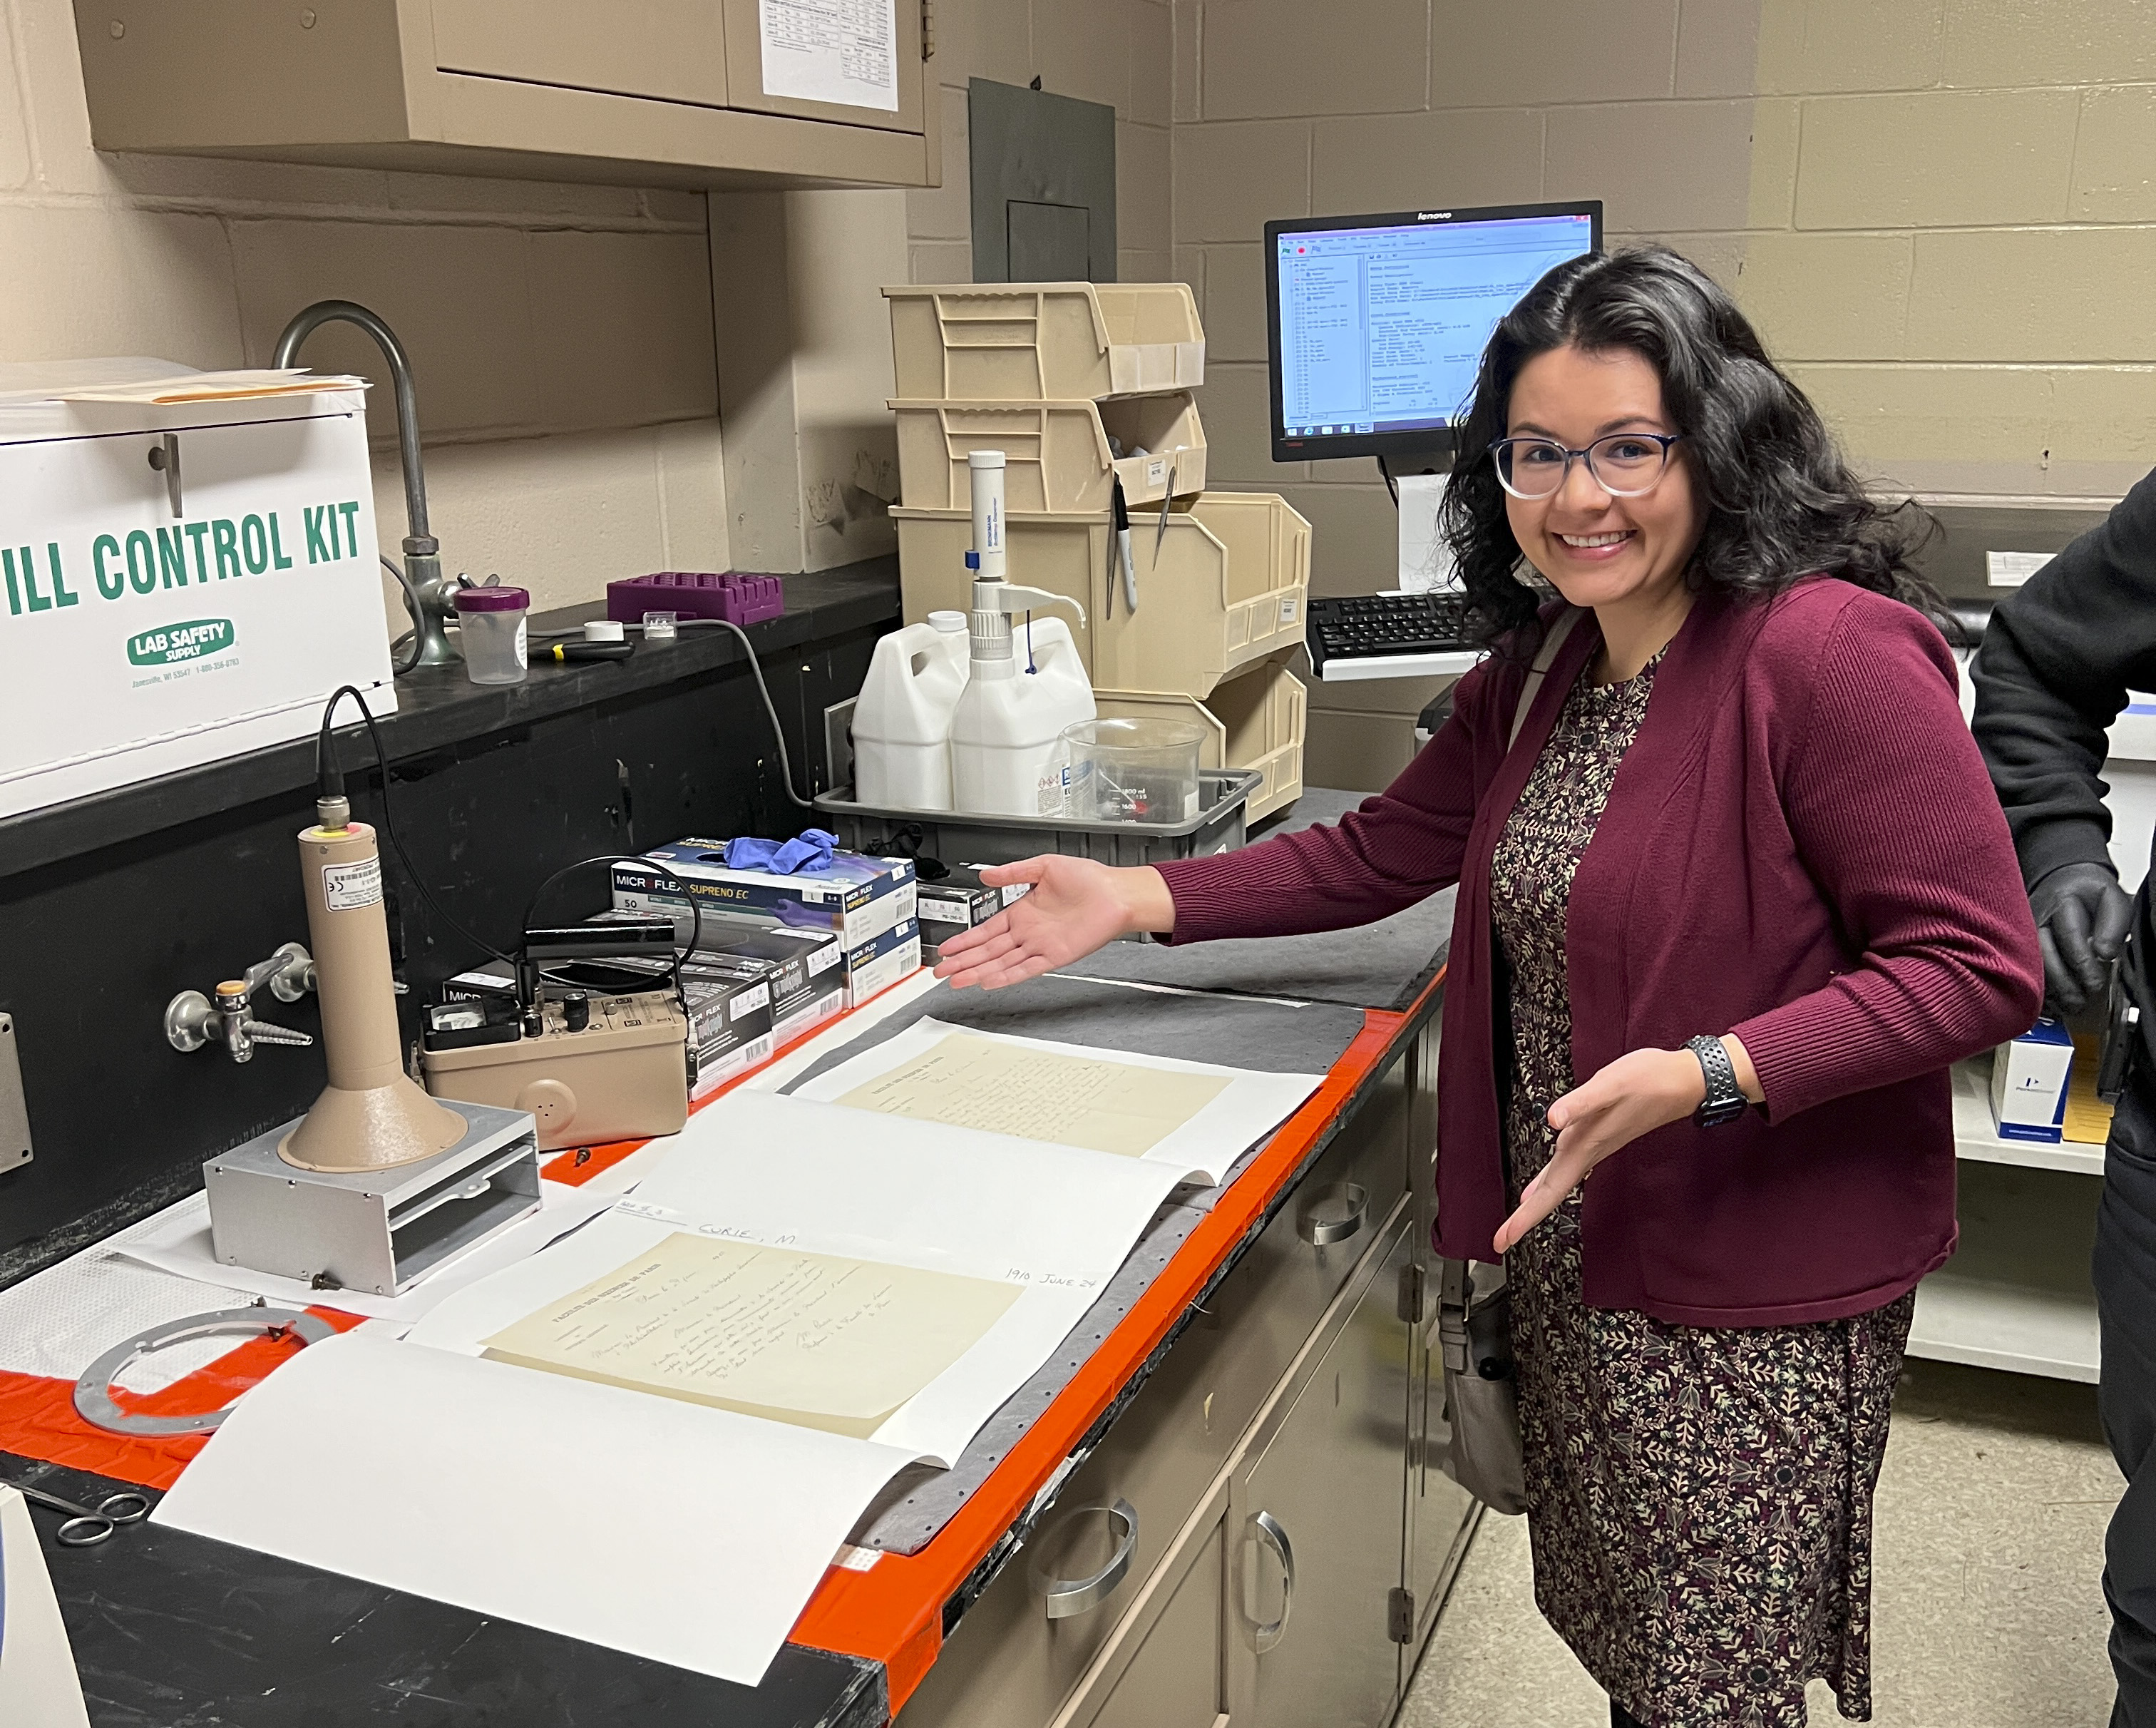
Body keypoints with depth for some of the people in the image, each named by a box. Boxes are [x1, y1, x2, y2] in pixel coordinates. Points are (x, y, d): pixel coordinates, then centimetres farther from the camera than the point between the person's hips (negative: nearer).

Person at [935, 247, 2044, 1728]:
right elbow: (1382, 853, 12)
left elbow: (1978, 969, -20)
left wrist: (1705, 1077, -31)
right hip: (1574, 1258, 7)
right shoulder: (1542, 666, 6)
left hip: (1754, 1298, -7)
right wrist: (1134, 903, 4)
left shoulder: (1828, 652, -20)